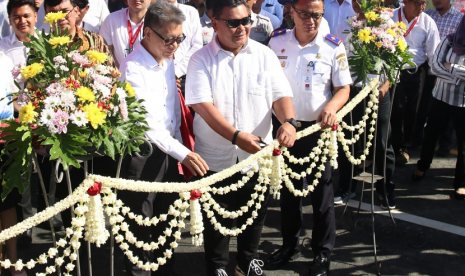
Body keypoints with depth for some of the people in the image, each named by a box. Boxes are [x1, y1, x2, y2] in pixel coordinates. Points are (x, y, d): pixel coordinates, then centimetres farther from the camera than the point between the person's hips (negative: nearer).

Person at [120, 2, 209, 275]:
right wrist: (183, 153, -30)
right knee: (140, 227, 4)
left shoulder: (168, 61, 6)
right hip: (142, 154, -7)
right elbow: (145, 122, -25)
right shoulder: (133, 68, -18)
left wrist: (179, 146, 12)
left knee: (167, 222, 18)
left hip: (169, 151, 8)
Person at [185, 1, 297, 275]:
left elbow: (281, 95, -2)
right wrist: (236, 136, -27)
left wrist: (288, 121, -24)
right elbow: (202, 104, -16)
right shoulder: (202, 60, -6)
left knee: (255, 214, 16)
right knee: (217, 217, 11)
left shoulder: (264, 55, 2)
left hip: (257, 155, 3)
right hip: (216, 157, -2)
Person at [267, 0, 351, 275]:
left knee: (322, 193, 6)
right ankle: (290, 244, 34)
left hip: (318, 128, -2)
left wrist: (333, 105, -26)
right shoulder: (277, 41, -2)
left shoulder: (333, 47, -9)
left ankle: (323, 253, 22)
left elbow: (344, 88, -5)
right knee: (288, 189, 16)